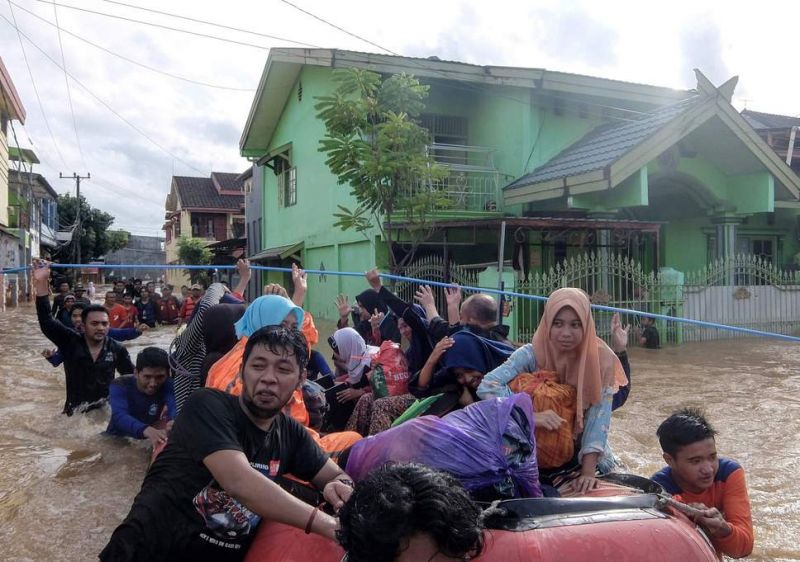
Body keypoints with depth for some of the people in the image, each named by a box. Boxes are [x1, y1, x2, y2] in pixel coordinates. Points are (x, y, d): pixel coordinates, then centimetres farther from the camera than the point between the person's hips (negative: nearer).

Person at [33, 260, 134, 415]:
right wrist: (41, 283, -28)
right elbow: (46, 322, -19)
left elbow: (131, 376, 5)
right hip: (75, 412, 0)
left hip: (106, 410, 0)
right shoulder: (70, 341, -8)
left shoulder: (117, 349, -5)